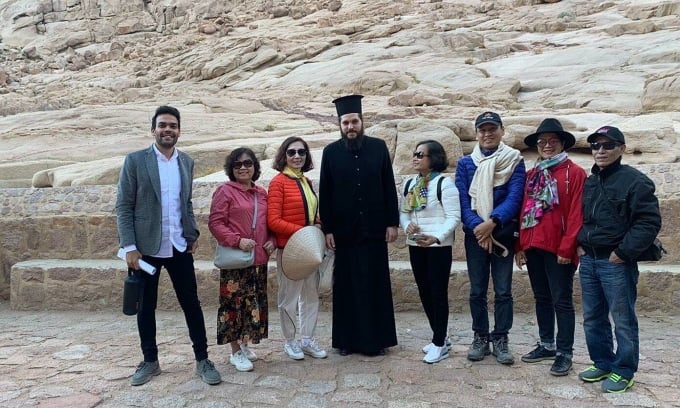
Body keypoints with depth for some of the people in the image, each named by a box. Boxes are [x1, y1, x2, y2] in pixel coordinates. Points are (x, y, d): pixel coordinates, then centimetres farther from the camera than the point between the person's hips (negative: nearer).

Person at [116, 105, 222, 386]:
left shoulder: (186, 162, 7)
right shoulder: (135, 160, -5)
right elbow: (123, 206, -6)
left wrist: (193, 235, 5)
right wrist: (129, 247, -11)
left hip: (179, 247, 3)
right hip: (146, 247, -2)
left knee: (191, 303, 5)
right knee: (146, 307, 10)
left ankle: (202, 360, 17)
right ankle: (150, 361, 27)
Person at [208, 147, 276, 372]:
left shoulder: (262, 193, 12)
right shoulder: (225, 191, -5)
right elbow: (215, 223, -10)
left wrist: (271, 241, 1)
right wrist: (238, 240, -20)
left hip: (259, 259, 6)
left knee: (254, 303, 13)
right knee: (234, 303, 1)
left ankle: (244, 345, 29)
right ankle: (236, 352, 14)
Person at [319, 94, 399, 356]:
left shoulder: (378, 147, 2)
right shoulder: (331, 152, 1)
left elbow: (389, 187, 3)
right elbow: (324, 194, 1)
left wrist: (392, 222, -2)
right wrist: (327, 229, -3)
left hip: (374, 229, 0)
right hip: (344, 231, 0)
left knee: (376, 284, 8)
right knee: (346, 285, 8)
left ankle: (378, 338, 21)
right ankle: (347, 338, 21)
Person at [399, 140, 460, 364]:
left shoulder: (444, 183, -10)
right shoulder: (410, 184, 10)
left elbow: (453, 217, -13)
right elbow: (403, 212, 15)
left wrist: (437, 237, -25)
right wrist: (407, 225, -8)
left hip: (439, 246, -7)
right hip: (415, 245, 7)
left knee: (438, 294, -1)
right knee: (424, 293, 12)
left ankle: (439, 343, 10)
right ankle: (440, 337, 28)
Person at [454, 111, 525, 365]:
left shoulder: (514, 161, 1)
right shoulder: (465, 163, 5)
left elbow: (514, 197, -10)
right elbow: (462, 199, -3)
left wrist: (491, 223, -22)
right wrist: (477, 227, -17)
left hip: (503, 234, -1)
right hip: (474, 234, 1)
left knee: (503, 290, 5)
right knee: (477, 290, 7)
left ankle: (500, 339, 18)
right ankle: (480, 337, 20)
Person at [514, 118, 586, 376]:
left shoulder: (574, 173, -4)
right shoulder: (532, 175, 14)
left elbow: (577, 214, -10)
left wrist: (567, 248, -15)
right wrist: (520, 245, 8)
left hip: (559, 248, -6)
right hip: (534, 247, 6)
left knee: (562, 301, 1)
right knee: (542, 298, 15)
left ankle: (564, 353, 11)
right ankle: (547, 345, 27)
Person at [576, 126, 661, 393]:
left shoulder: (635, 181, -8)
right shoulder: (588, 183, 13)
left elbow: (649, 222, -13)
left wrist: (624, 252, -15)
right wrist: (578, 245, 9)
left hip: (617, 263, -7)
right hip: (588, 261, 7)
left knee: (623, 320, 3)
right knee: (593, 318, 14)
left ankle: (623, 371, 16)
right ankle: (602, 363, 28)